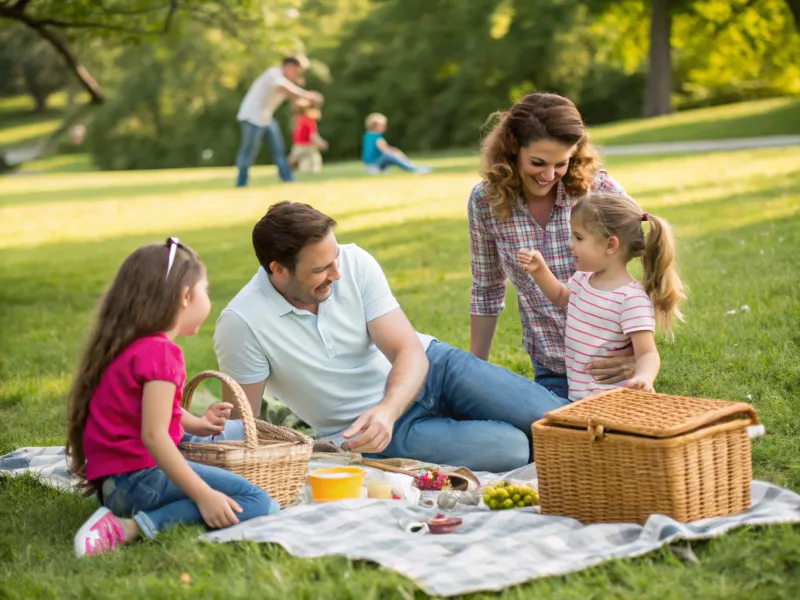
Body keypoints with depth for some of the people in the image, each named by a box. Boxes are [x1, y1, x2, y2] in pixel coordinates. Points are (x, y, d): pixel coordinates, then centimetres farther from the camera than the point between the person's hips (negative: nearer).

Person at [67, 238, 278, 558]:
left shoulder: (126, 346, 16)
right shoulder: (159, 352, -16)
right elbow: (153, 435, -24)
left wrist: (196, 424, 11)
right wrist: (204, 495, -24)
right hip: (138, 478, -11)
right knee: (258, 503, -19)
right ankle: (137, 526, -24)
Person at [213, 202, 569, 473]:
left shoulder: (354, 262, -14)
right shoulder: (241, 324, -22)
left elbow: (410, 352, -16)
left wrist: (386, 410, -36)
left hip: (430, 366, 3)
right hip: (374, 427, -3)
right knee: (513, 449, -22)